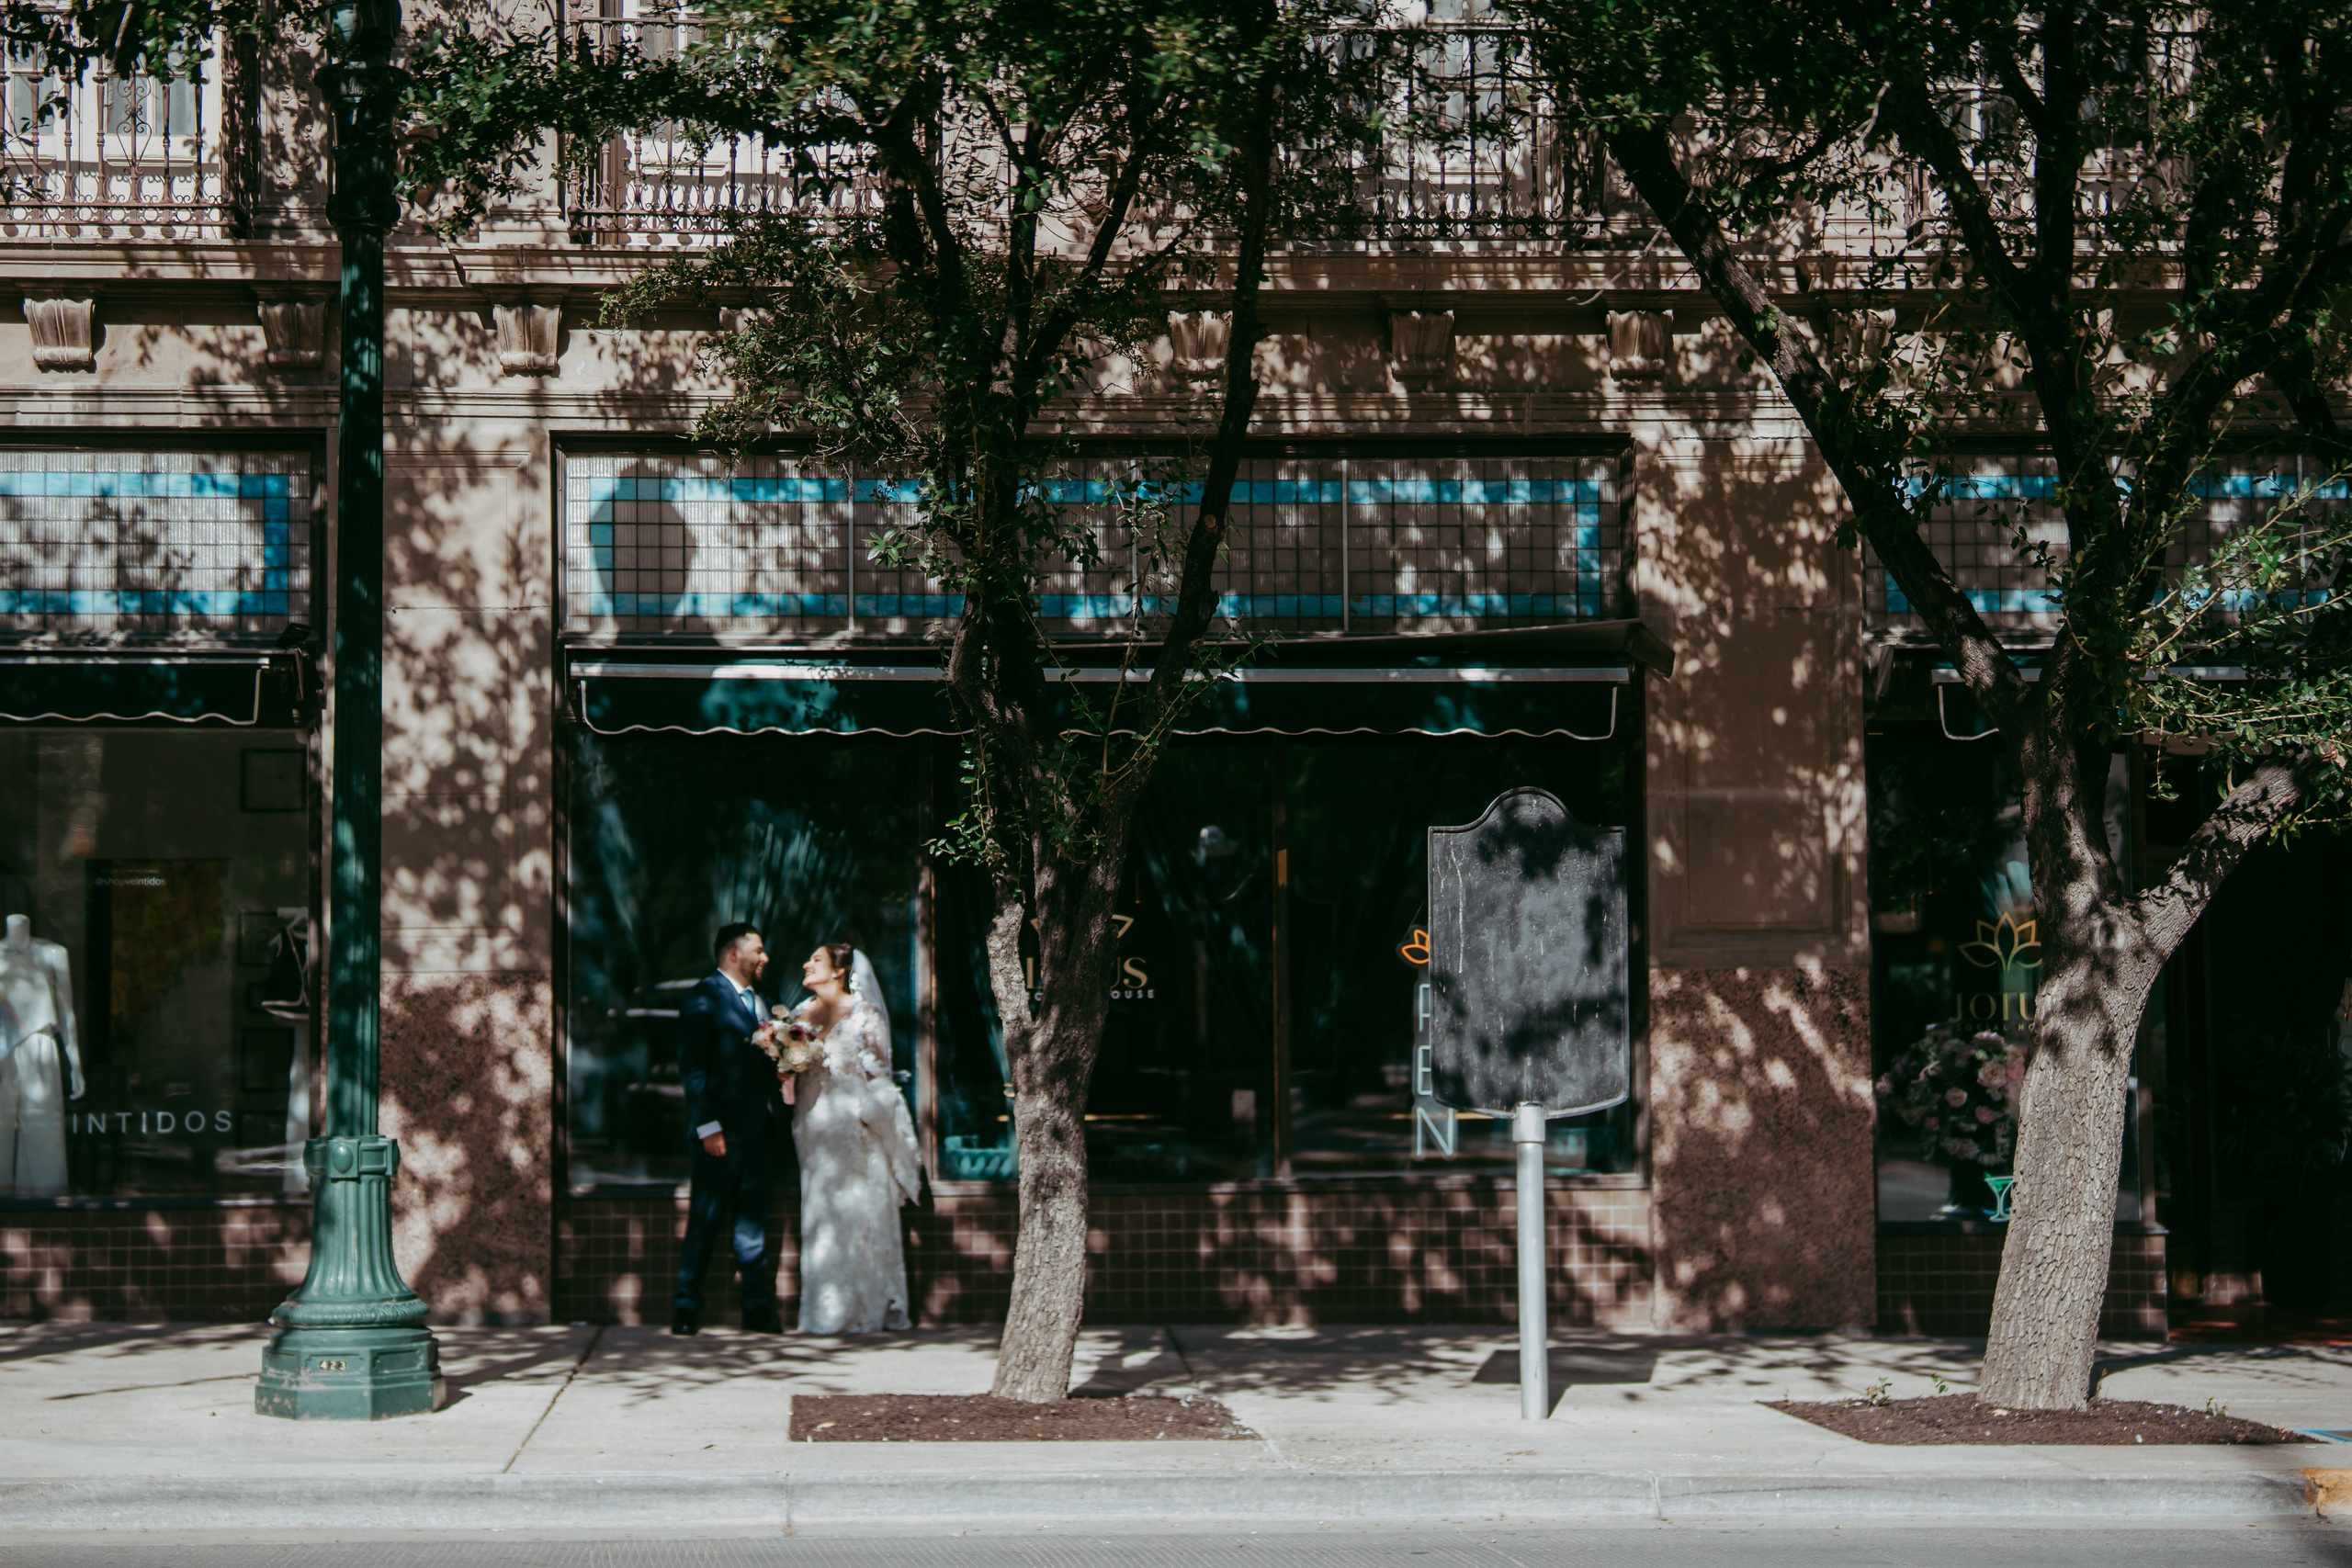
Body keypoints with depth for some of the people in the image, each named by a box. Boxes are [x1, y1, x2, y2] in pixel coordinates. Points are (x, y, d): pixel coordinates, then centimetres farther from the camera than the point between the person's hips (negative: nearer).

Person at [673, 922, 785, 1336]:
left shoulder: (758, 1001, 19)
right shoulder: (705, 998, -5)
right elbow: (691, 1066, -11)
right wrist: (707, 1126, -17)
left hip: (760, 1130, 7)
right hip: (722, 1130, -7)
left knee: (753, 1223, 7)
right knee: (704, 1223, -2)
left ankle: (758, 1309, 9)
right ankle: (687, 1309, 4)